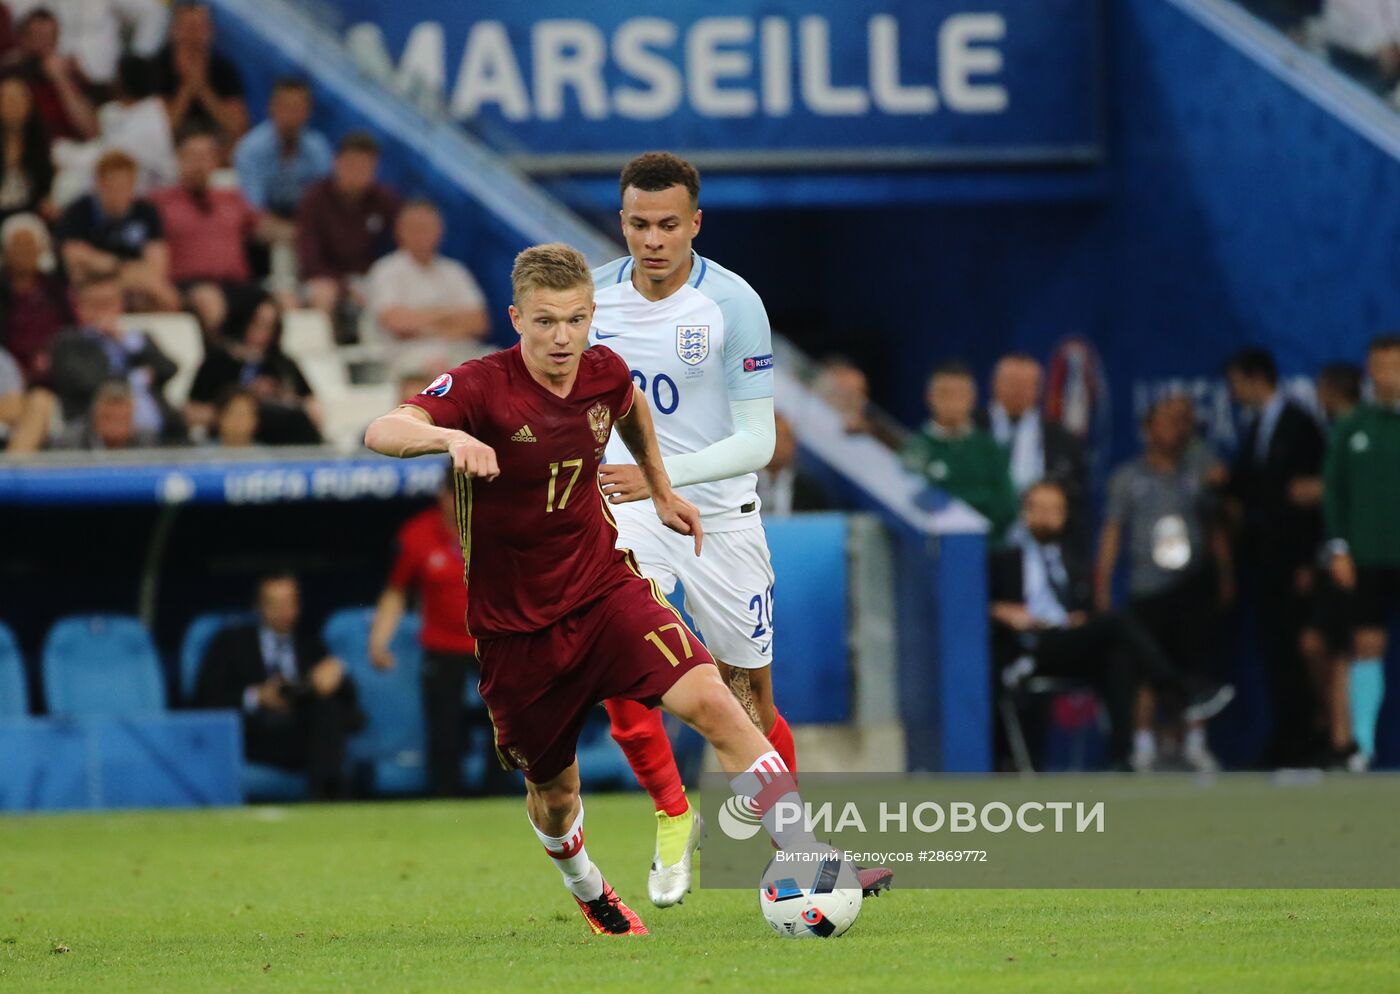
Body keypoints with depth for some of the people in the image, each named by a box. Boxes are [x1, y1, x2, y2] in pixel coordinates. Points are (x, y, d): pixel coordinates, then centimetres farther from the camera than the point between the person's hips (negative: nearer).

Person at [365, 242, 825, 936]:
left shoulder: (604, 373, -5)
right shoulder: (480, 387, -20)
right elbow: (382, 433, -38)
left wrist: (662, 492, 26)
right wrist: (452, 437, -56)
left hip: (603, 591, 2)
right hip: (514, 625, -2)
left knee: (711, 702, -22)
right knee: (553, 791, 14)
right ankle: (587, 892, 48)